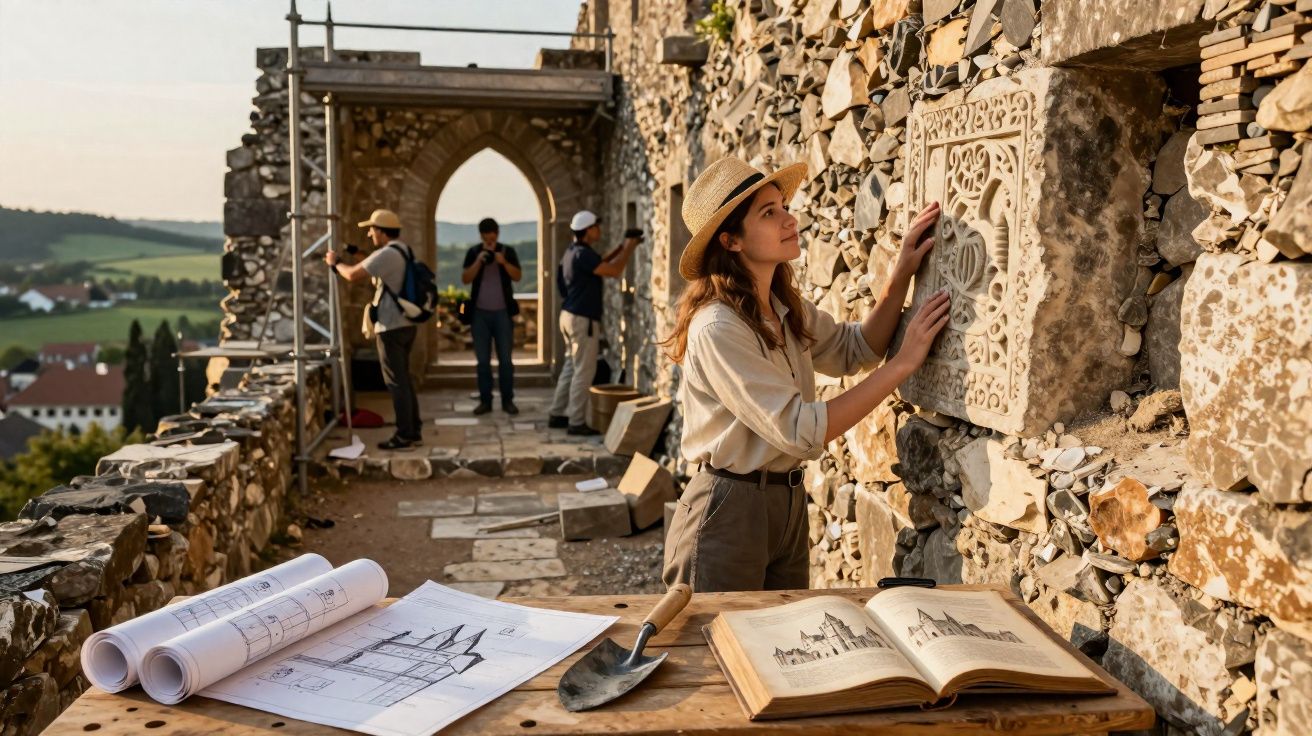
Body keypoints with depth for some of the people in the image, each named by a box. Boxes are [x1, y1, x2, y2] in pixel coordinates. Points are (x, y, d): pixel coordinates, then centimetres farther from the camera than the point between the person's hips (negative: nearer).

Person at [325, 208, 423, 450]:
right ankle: (414, 431, 19)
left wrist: (336, 262, -2)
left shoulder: (386, 254, -17)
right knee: (403, 378, 15)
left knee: (396, 382, -4)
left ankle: (404, 435, 0)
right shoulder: (402, 251, 14)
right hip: (405, 324, 10)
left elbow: (353, 275, -19)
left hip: (391, 327, -10)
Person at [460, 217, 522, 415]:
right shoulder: (473, 252, 5)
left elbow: (518, 276, -4)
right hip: (480, 312, 1)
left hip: (503, 312, -1)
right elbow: (465, 279, -4)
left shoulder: (508, 251, 4)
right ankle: (485, 400, 7)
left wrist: (504, 262, -19)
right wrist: (478, 262, -17)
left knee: (506, 359, 0)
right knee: (483, 360, 2)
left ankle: (507, 400, 5)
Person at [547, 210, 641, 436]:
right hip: (582, 319, -10)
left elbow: (601, 263, 25)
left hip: (571, 316, 10)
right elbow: (614, 271, -22)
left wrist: (622, 247, 17)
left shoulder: (574, 251, 12)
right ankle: (576, 422, -2)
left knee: (571, 367, 16)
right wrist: (628, 249, -8)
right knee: (584, 371, -5)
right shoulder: (583, 254, -19)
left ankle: (557, 415, 21)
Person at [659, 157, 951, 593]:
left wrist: (901, 275, 2)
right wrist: (903, 362, -21)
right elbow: (800, 431, -25)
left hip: (787, 506, 8)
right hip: (727, 511, -8)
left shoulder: (788, 311, 4)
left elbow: (856, 350, 17)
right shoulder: (717, 328, -23)